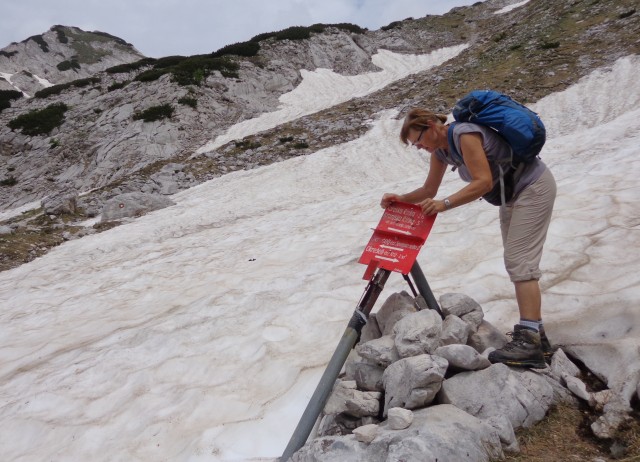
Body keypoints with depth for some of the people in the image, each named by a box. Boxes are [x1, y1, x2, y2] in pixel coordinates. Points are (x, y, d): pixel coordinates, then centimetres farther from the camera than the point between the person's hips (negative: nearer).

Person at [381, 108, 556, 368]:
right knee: (515, 262, 7)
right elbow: (429, 190, 7)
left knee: (520, 261, -17)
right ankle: (534, 334, 12)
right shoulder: (441, 149, 2)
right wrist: (400, 199, -9)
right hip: (513, 194, 10)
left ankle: (529, 342, -19)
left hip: (534, 187, -10)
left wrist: (444, 204, -39)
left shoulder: (465, 135, -25)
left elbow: (484, 181, -32)